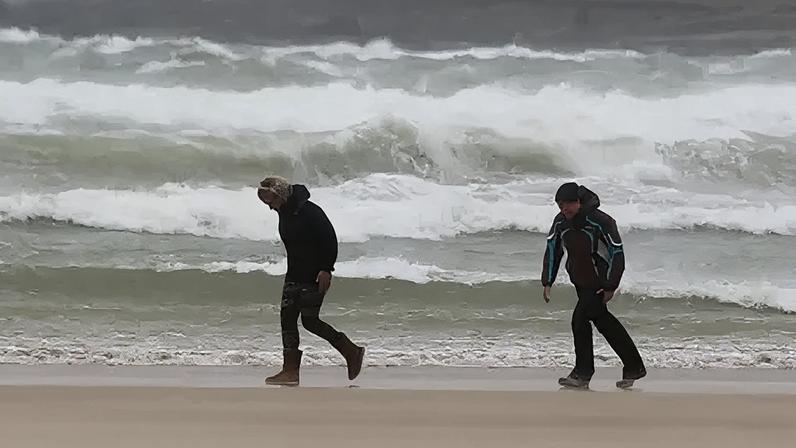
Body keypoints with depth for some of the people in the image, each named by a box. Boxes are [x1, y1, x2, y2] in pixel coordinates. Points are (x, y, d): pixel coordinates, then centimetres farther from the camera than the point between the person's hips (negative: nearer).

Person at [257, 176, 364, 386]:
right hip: (294, 275, 9)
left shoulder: (309, 211, -18)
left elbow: (330, 239, -19)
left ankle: (352, 351, 7)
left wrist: (326, 269, -22)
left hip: (315, 276, -9)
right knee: (287, 317, 3)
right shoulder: (284, 213, 9)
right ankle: (290, 371, 5)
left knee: (309, 320, -7)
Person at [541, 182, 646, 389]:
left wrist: (610, 286, -17)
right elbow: (552, 250, 8)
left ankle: (582, 374, -2)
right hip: (580, 282, 7)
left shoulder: (600, 221, -22)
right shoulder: (560, 221, -4)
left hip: (600, 281, -7)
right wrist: (547, 282, 2)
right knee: (602, 320, 12)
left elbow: (617, 253, -16)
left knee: (580, 319, -13)